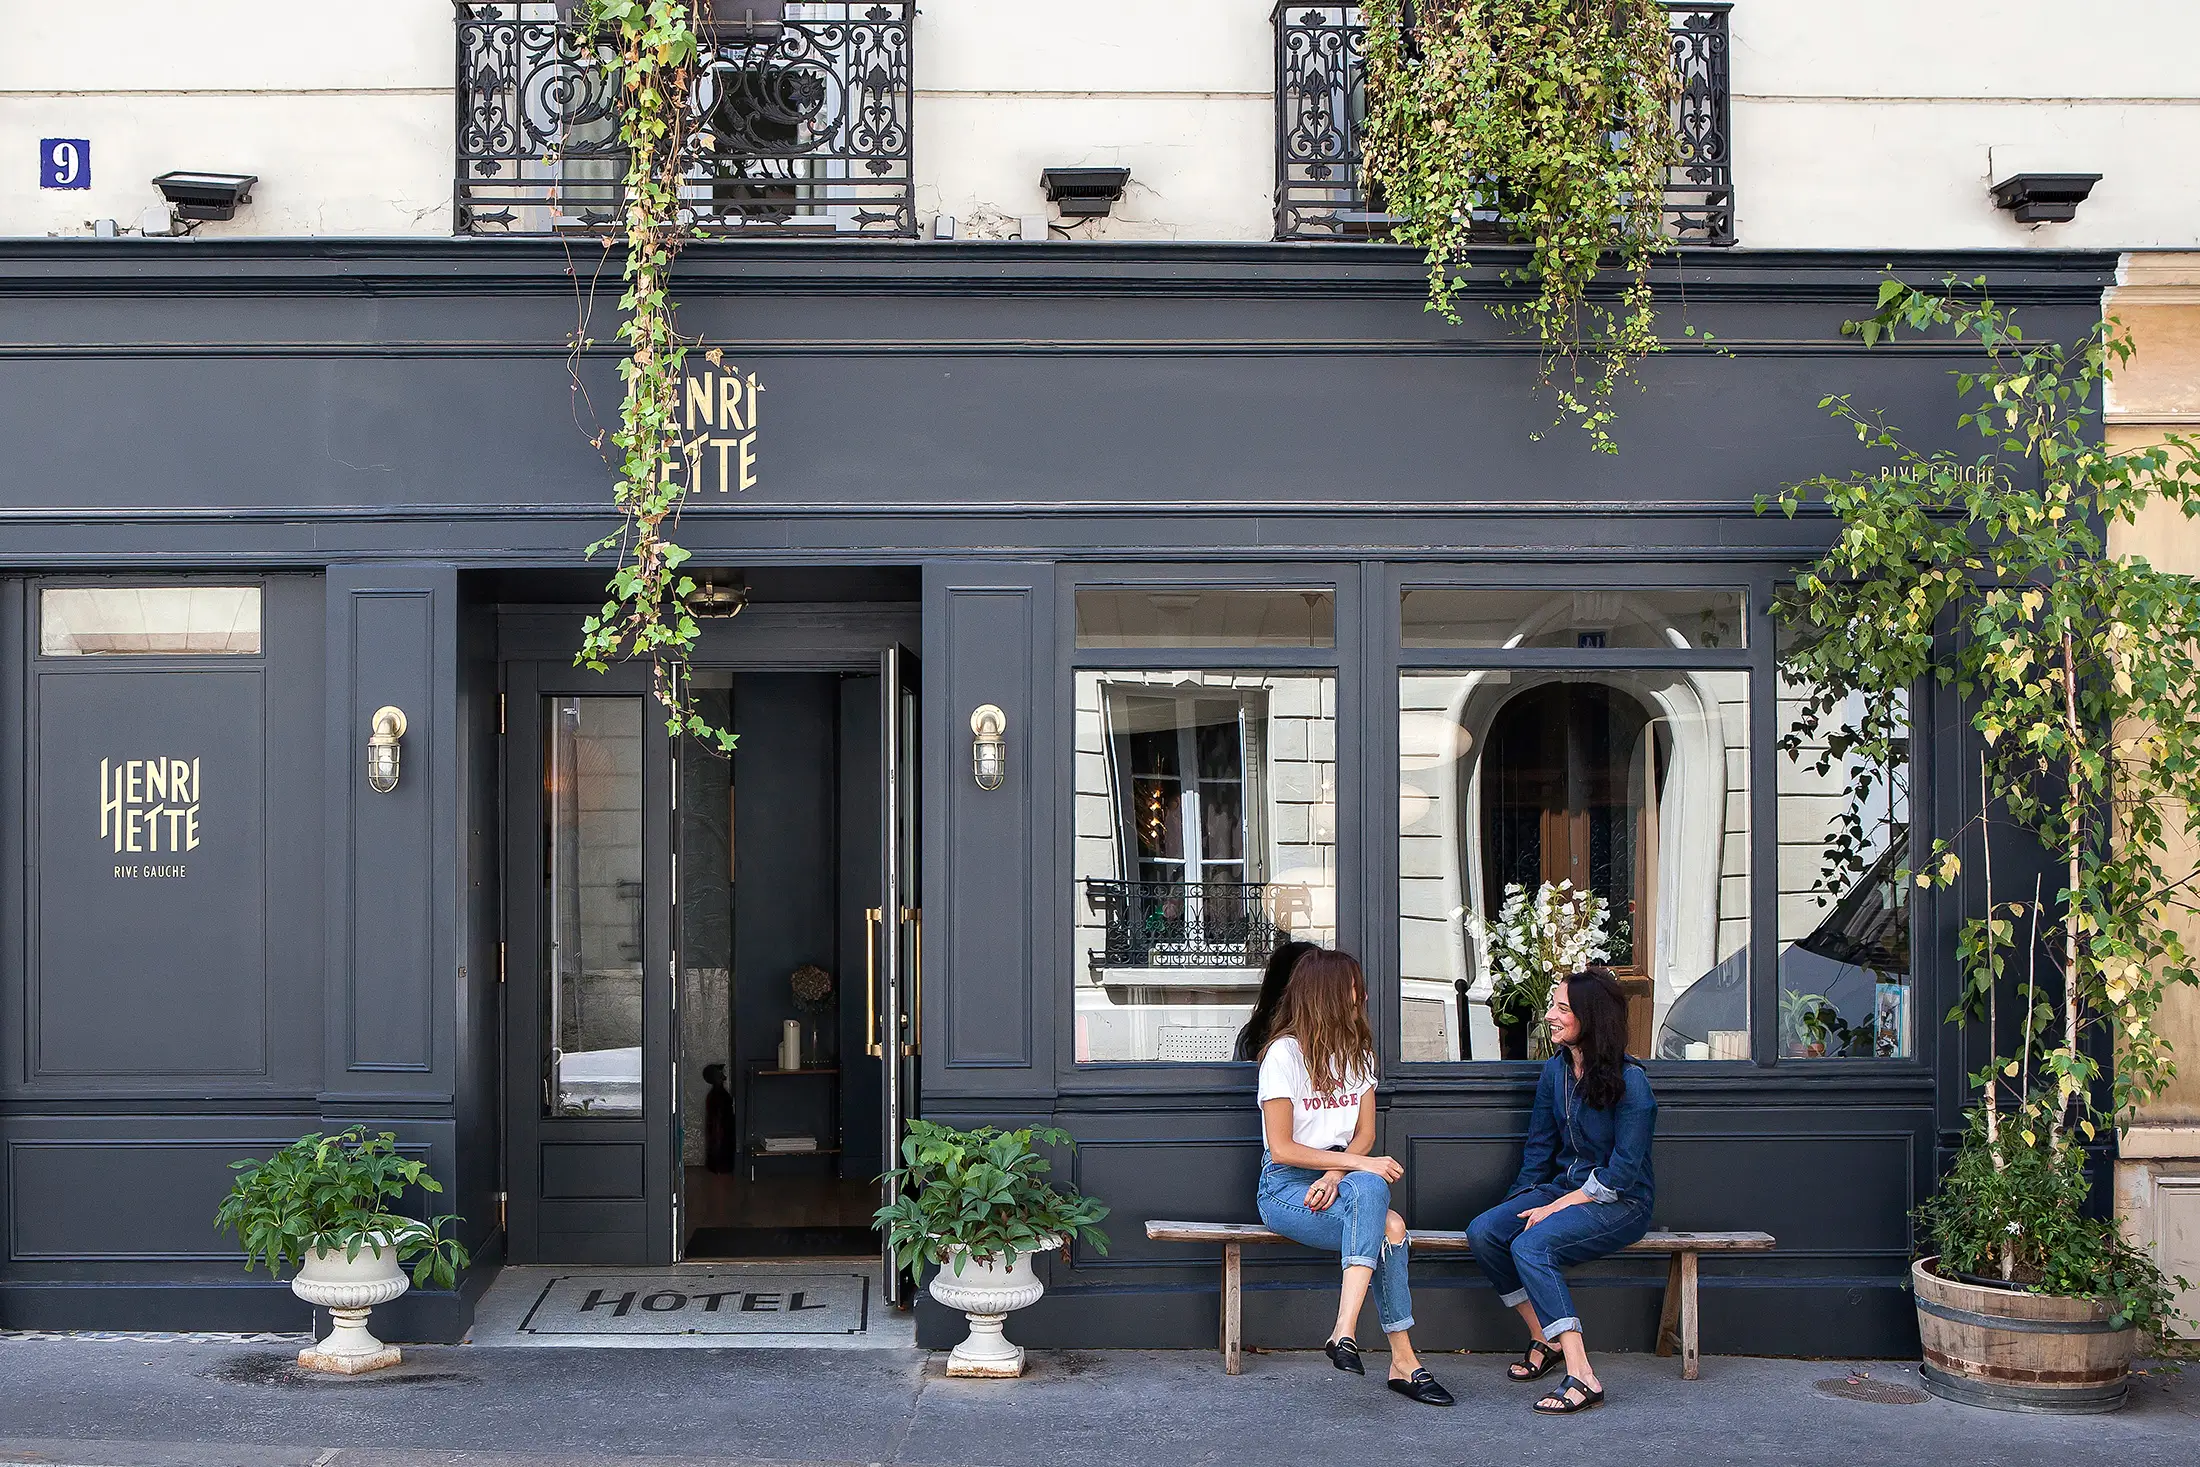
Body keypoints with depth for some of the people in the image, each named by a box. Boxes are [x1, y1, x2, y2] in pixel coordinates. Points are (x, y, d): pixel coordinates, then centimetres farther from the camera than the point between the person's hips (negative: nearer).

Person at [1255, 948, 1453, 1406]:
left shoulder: (1357, 1052, 15)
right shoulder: (1284, 1052, -7)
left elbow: (1365, 1132, 9)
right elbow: (1281, 1149, -12)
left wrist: (1335, 1175, -13)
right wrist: (1360, 1164, -19)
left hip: (1337, 1178, 6)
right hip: (1286, 1185, -5)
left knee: (1368, 1190, -32)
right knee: (1389, 1227, -31)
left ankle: (1345, 1332, -35)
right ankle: (1403, 1360, -32)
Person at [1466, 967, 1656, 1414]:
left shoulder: (1629, 1082, -15)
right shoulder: (1555, 1071, 7)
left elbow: (1622, 1172, -16)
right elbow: (1539, 1147, 15)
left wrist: (1555, 1207, -18)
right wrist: (1523, 1201, 1)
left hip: (1620, 1203, -7)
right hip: (1563, 1188, 7)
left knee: (1531, 1246, -32)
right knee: (1483, 1232, -17)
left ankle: (1581, 1377, -33)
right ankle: (1544, 1339, -2)